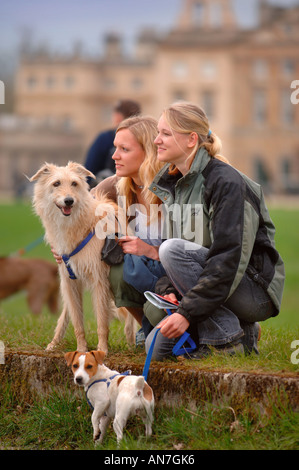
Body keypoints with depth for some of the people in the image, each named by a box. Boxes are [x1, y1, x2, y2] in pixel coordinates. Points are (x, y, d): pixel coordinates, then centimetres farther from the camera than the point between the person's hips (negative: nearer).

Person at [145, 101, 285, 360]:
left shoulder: (226, 182, -19)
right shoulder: (172, 183, 8)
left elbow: (229, 257, -25)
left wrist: (187, 312, -29)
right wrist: (169, 291, -8)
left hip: (255, 289, -8)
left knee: (172, 250, -27)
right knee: (157, 347, -10)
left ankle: (229, 339, -18)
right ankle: (242, 331, 9)